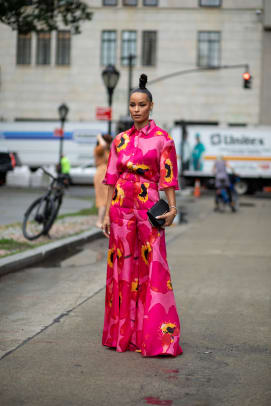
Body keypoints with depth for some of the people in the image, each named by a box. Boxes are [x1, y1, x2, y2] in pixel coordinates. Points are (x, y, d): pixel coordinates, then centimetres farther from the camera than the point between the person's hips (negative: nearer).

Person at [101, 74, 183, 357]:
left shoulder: (162, 139, -1)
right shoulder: (120, 140, 9)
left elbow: (167, 177, -3)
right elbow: (112, 178, 10)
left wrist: (172, 208, -14)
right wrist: (107, 213, 5)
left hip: (149, 208, -3)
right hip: (122, 207, 4)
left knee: (153, 268, -5)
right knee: (123, 267, 7)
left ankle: (156, 336, 1)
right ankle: (123, 332, 18)